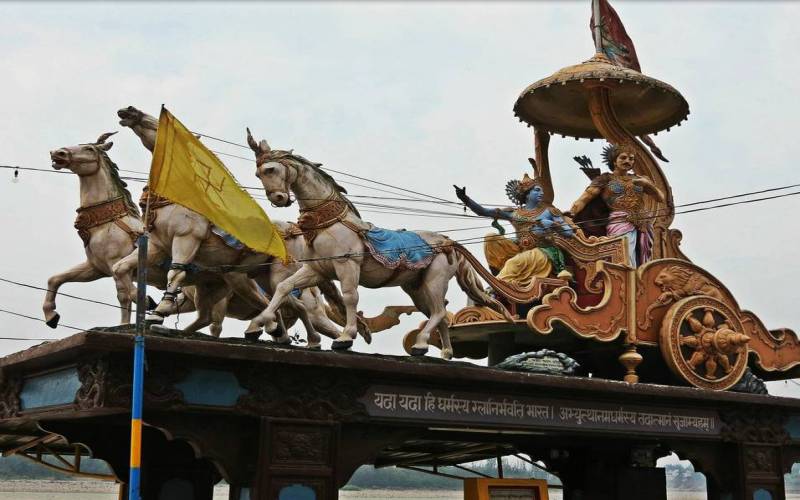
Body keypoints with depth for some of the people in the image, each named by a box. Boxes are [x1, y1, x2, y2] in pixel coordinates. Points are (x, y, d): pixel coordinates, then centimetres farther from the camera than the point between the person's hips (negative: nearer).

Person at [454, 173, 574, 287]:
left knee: (514, 263, -32)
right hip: (520, 250, 4)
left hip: (544, 252, -4)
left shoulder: (548, 210, 5)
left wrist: (552, 225, -20)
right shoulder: (514, 213, 9)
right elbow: (482, 211, 3)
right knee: (491, 238, -10)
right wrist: (465, 199, -11)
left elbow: (569, 233, -1)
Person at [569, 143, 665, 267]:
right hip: (620, 224, -5)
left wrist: (648, 184, 4)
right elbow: (584, 199, 0)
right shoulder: (605, 179, 11)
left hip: (644, 226, 5)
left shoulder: (638, 179, 23)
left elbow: (662, 198, 22)